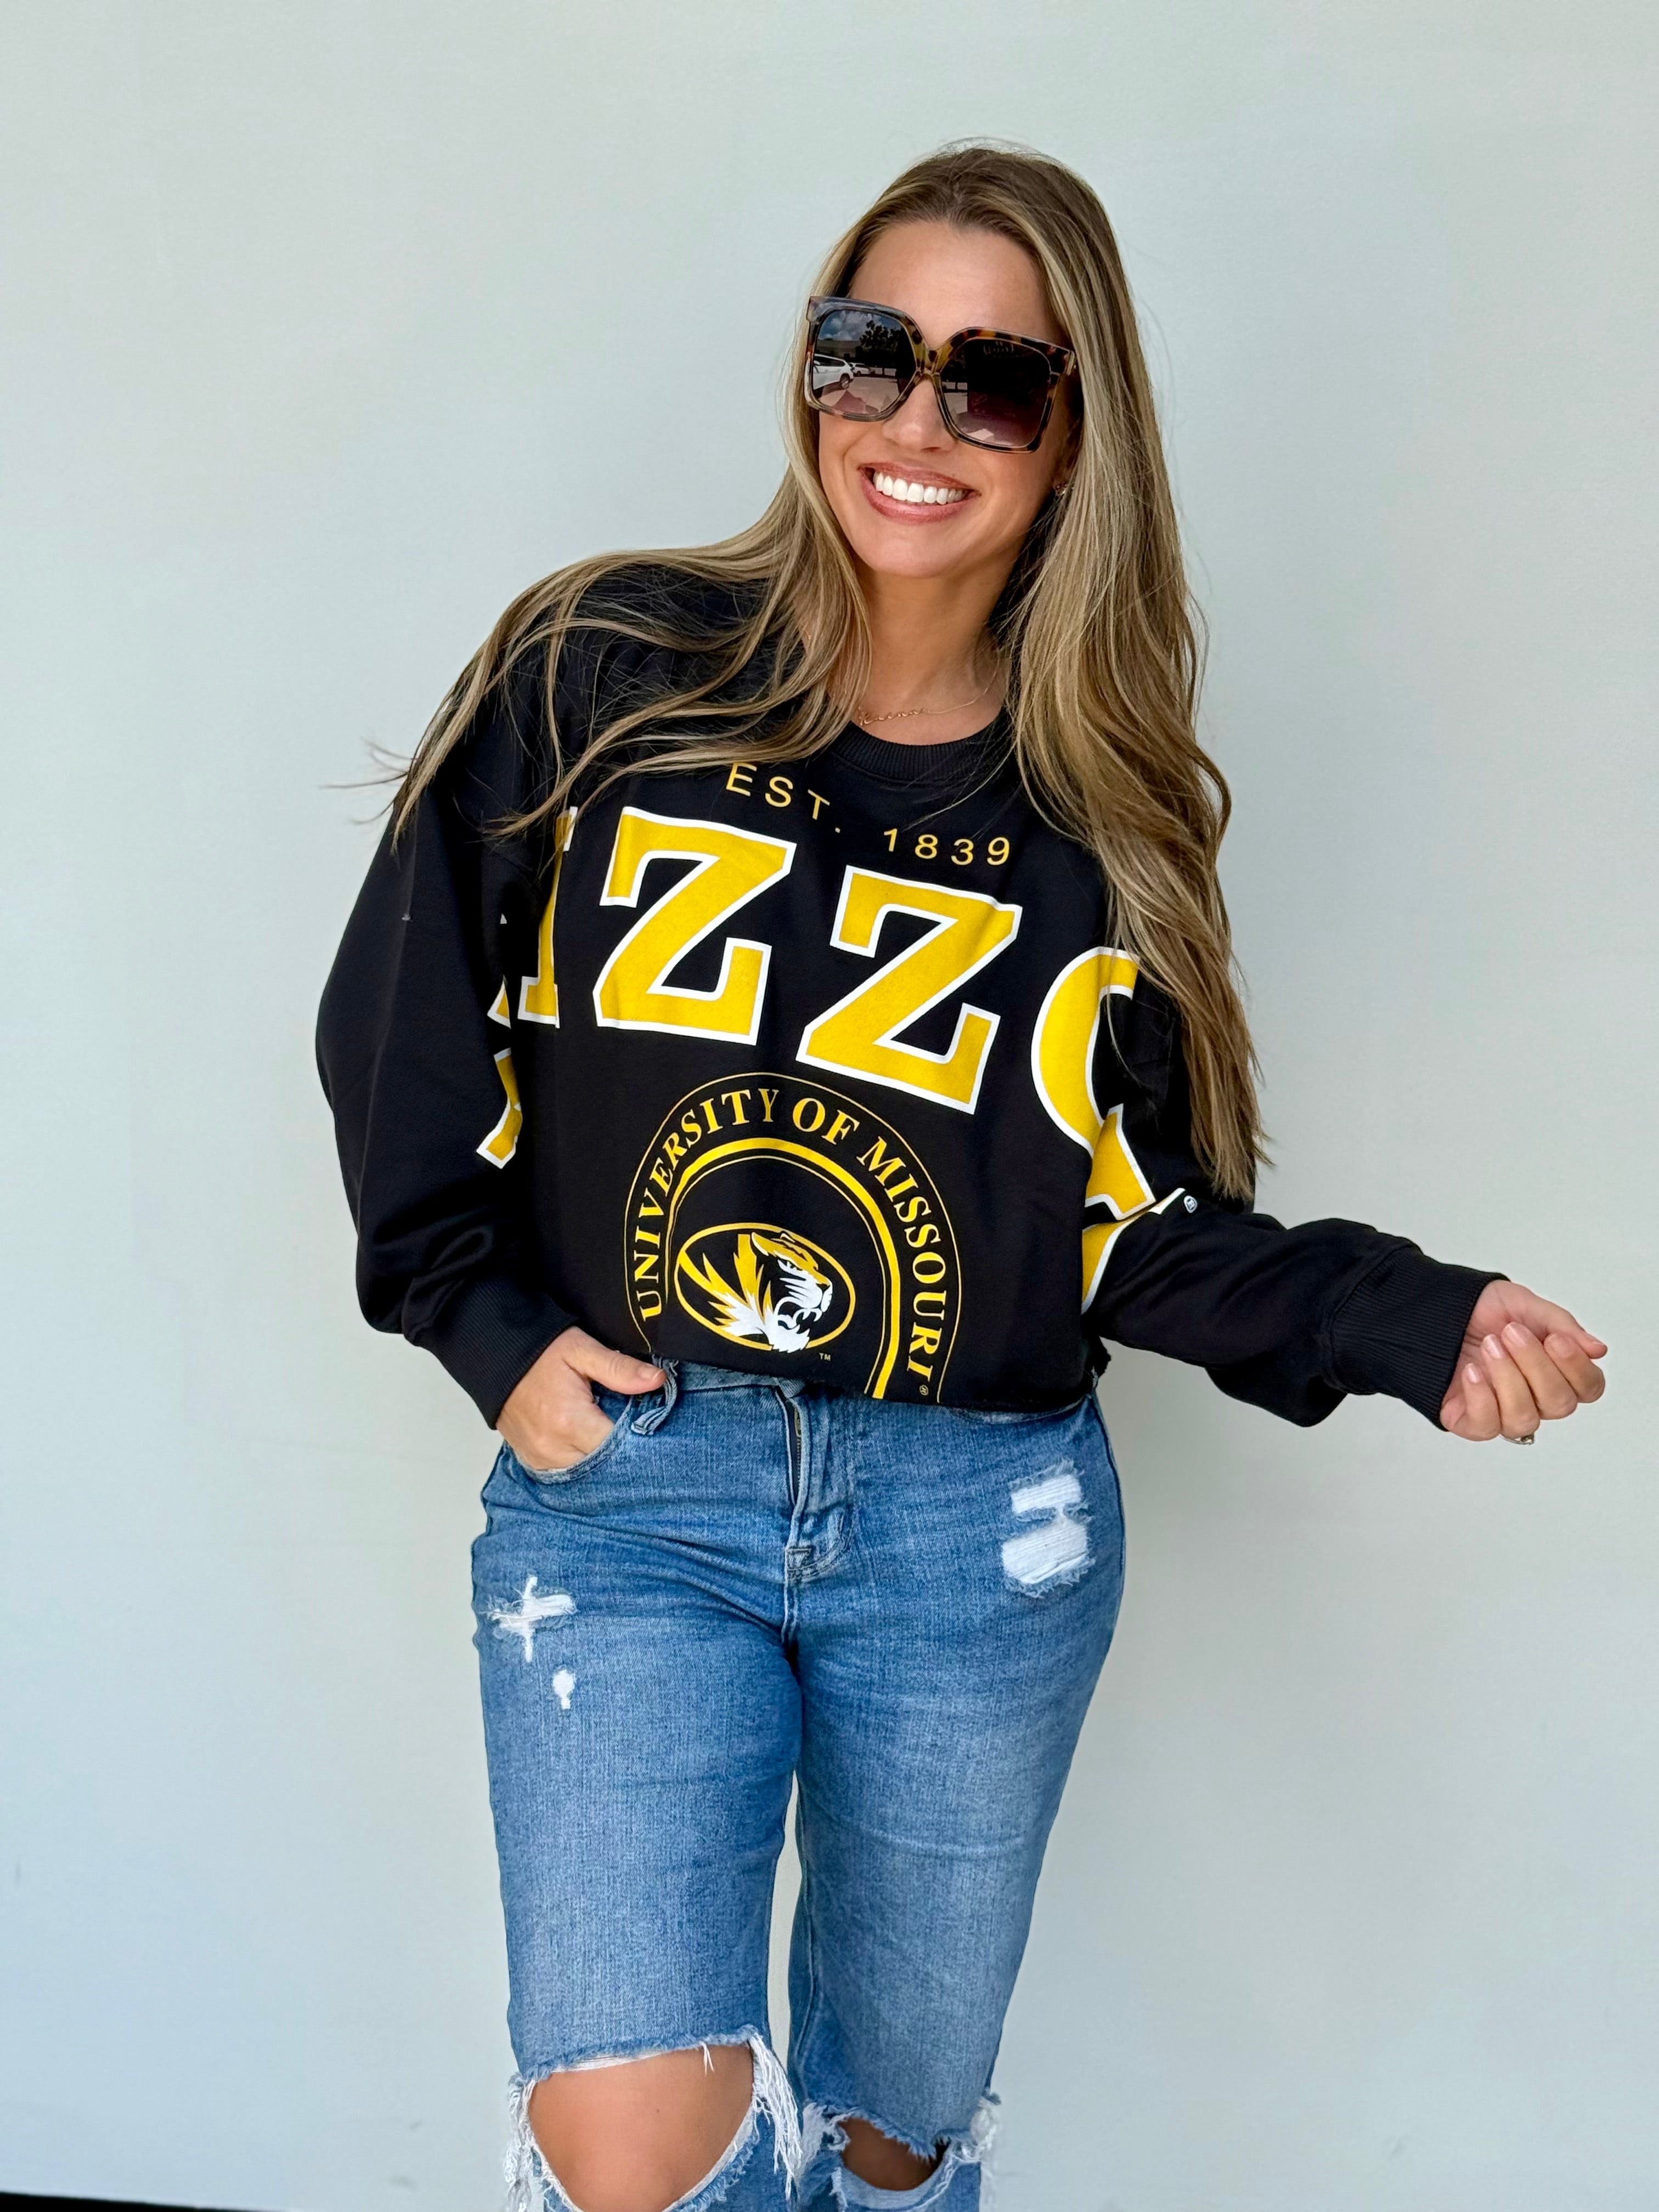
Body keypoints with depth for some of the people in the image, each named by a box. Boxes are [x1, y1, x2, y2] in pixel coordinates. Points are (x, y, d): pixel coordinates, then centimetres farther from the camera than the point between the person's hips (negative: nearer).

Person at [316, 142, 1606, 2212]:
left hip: (975, 1529, 2)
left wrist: (1412, 1322, -10)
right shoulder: (606, 673, -3)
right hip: (623, 1488, -1)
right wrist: (492, 1331, -4)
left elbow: (1137, 1219, 3)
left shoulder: (1102, 811, 2)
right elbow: (401, 1031, 4)